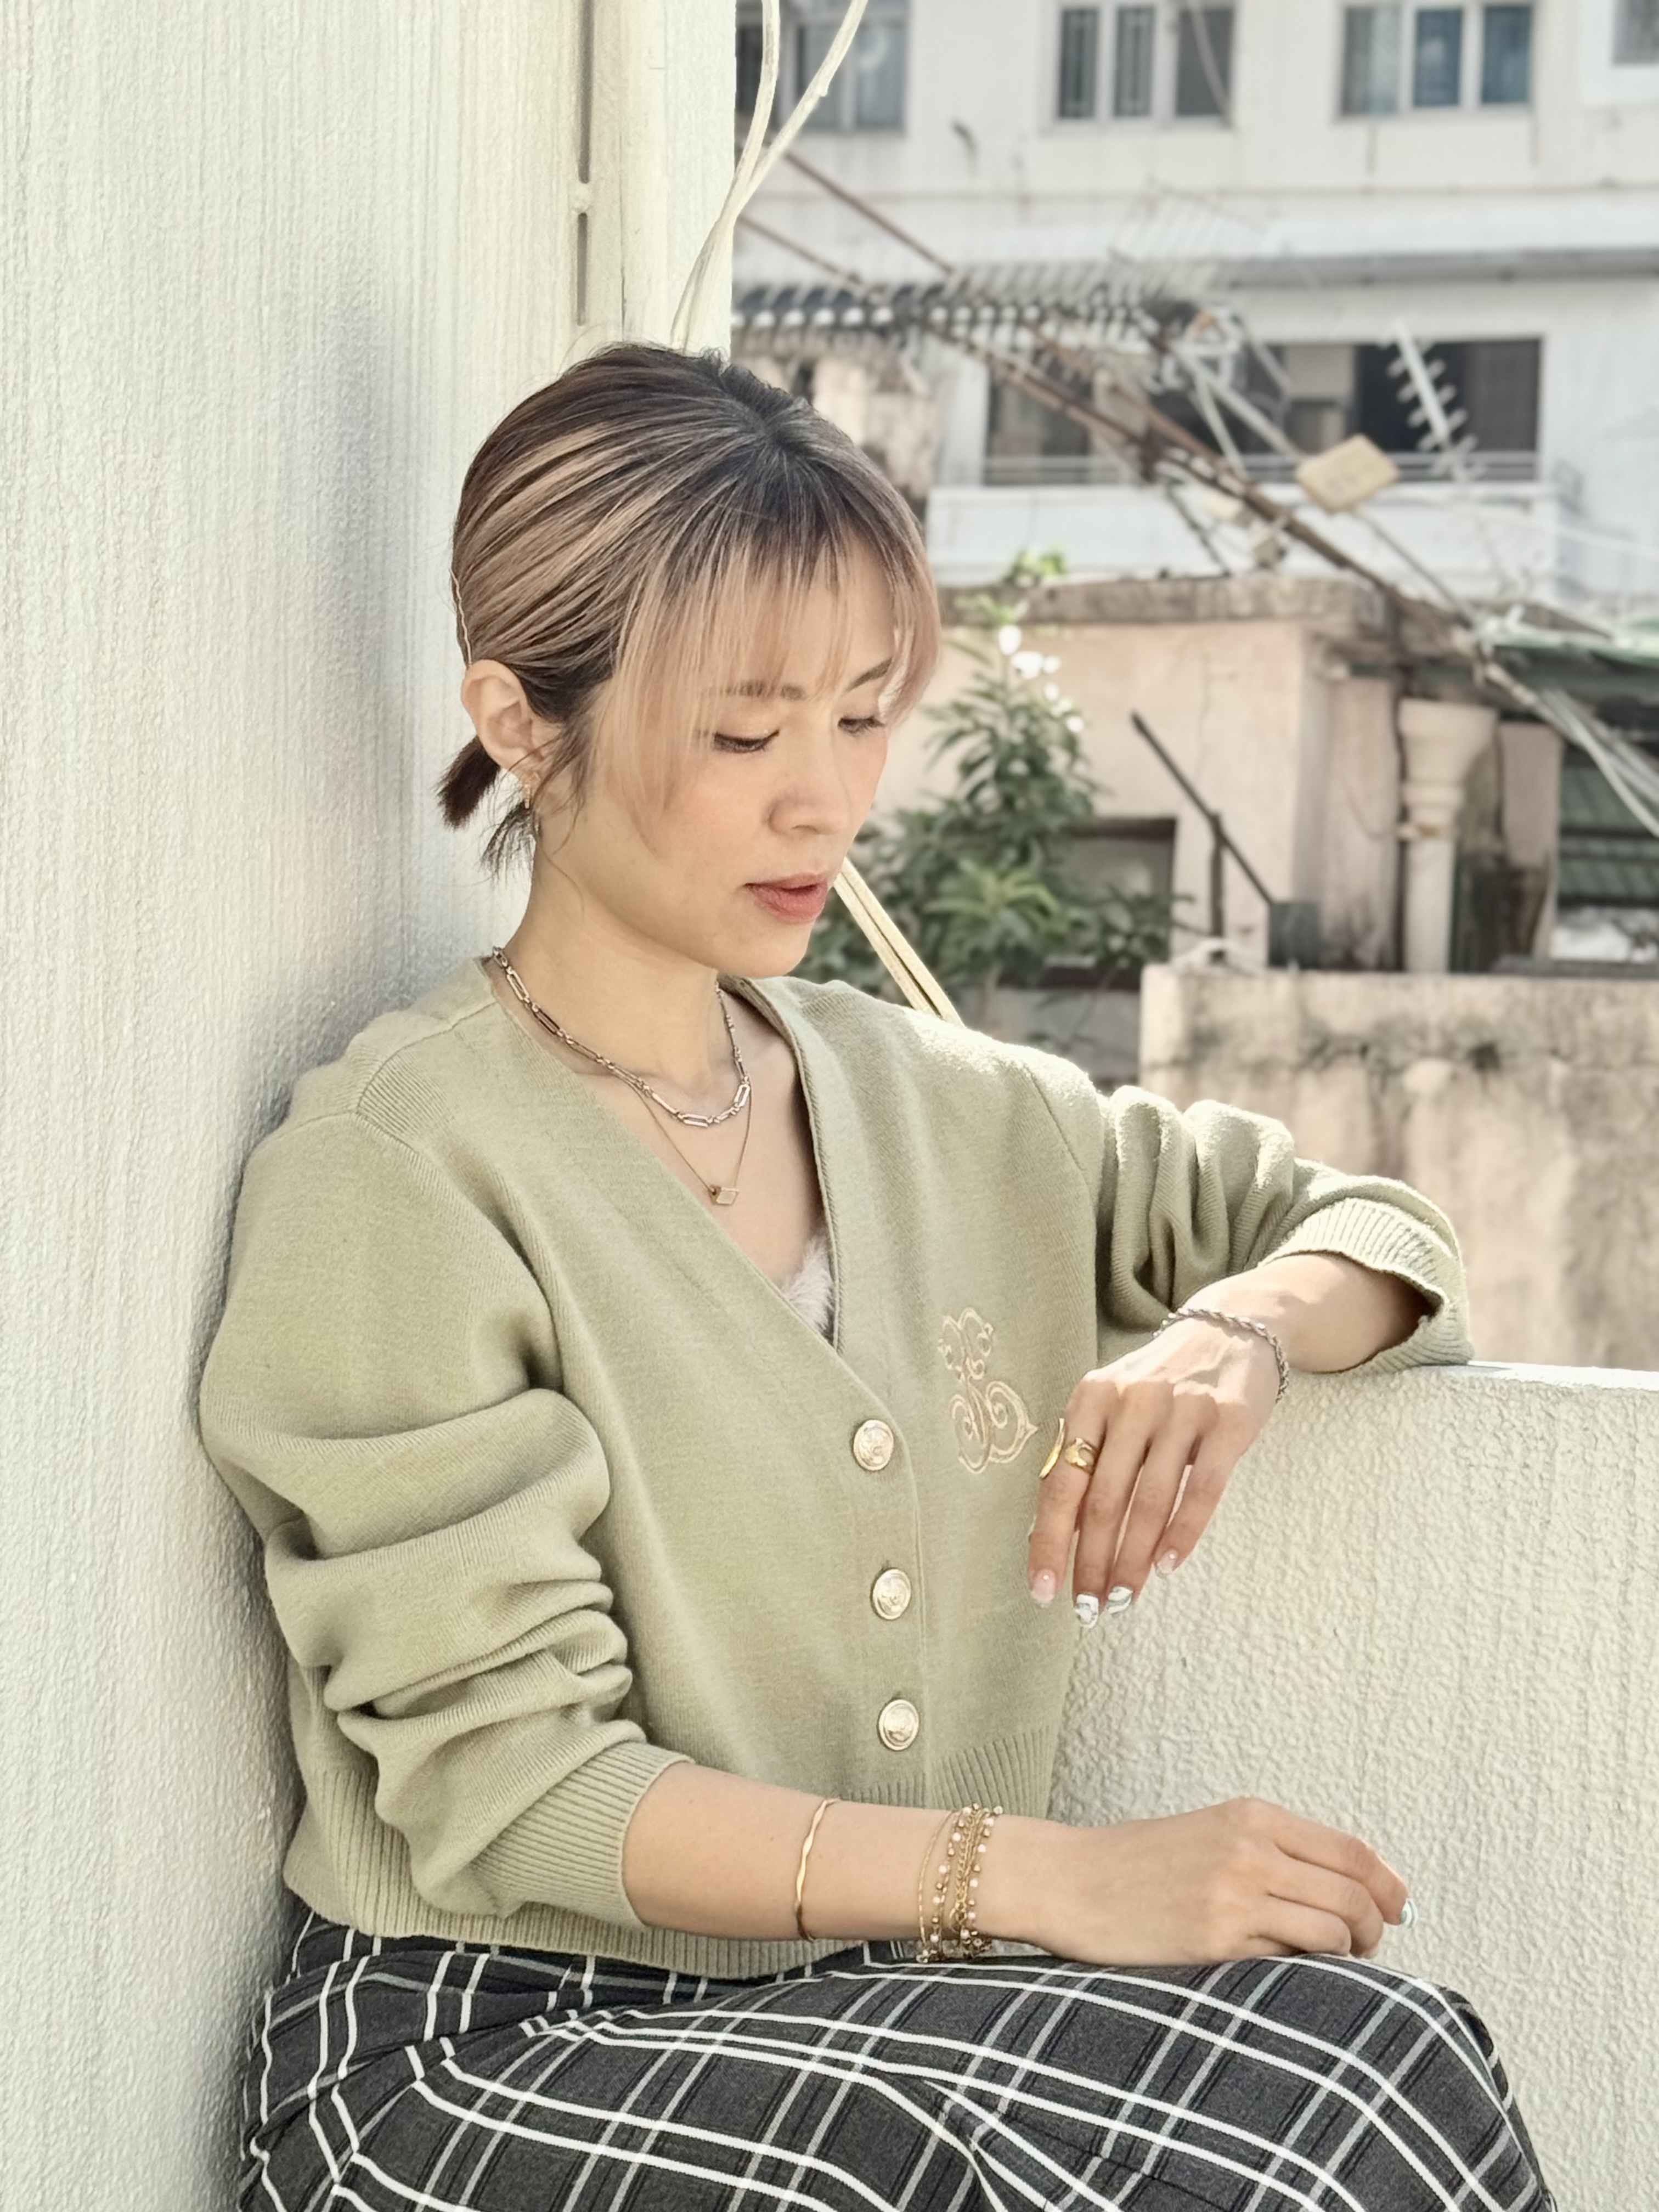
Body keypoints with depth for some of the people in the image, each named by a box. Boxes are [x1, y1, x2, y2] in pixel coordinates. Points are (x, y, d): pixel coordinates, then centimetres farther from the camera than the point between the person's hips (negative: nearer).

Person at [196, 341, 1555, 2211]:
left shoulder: (919, 1100, 10)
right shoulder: (399, 1166, -10)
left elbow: (1377, 1230, 19)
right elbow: (508, 1793, -14)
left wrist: (1234, 1337, -5)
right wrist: (1044, 1875, -22)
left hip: (860, 2015, 6)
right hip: (481, 2056, -6)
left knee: (1379, 2045, -23)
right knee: (1338, 2061, -26)